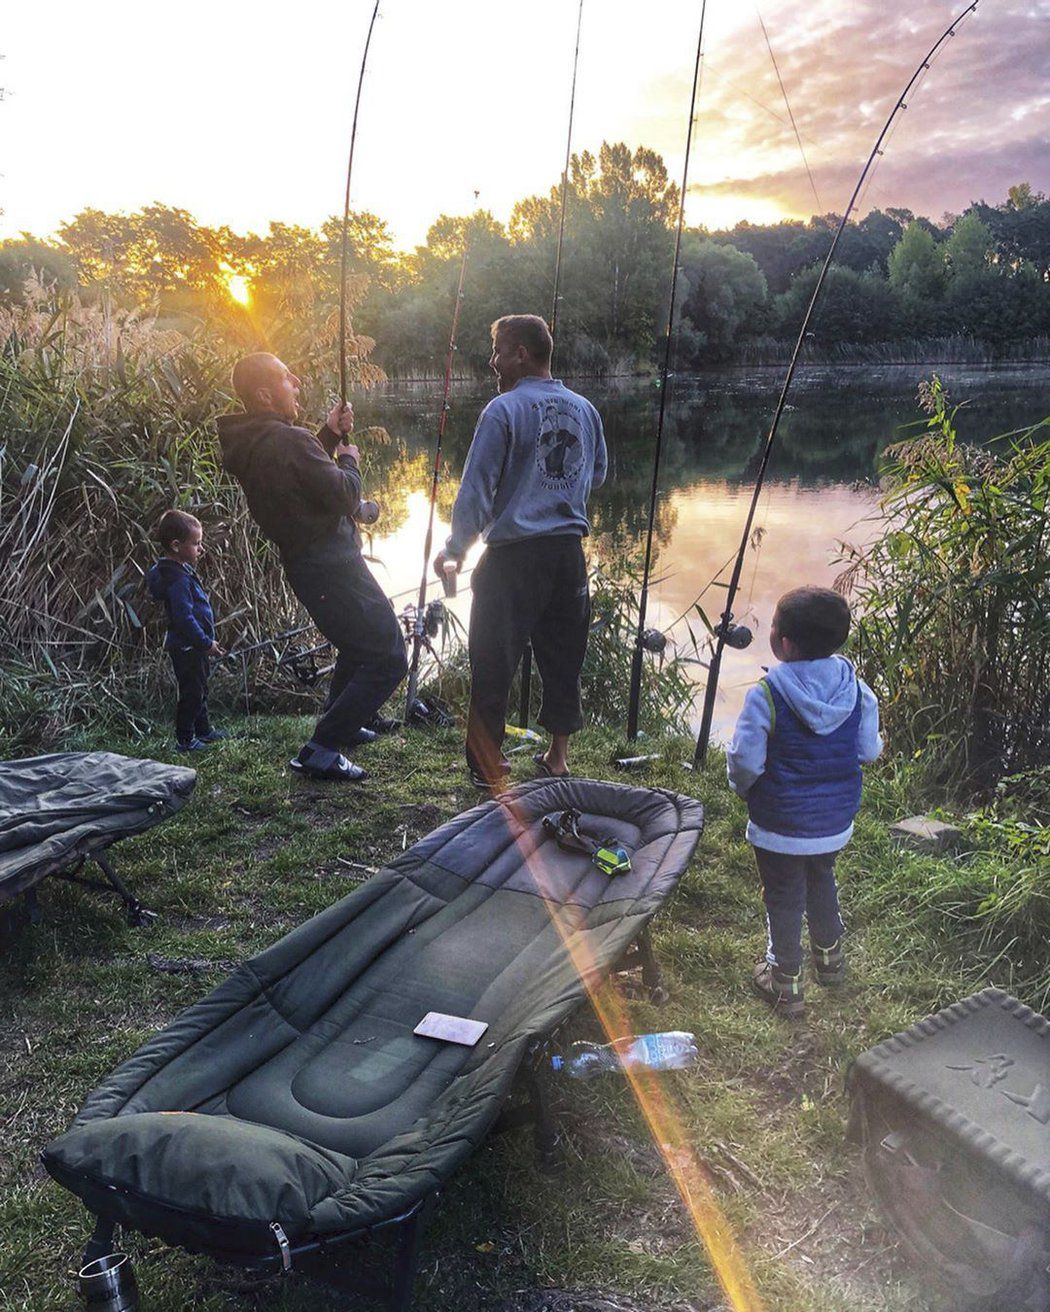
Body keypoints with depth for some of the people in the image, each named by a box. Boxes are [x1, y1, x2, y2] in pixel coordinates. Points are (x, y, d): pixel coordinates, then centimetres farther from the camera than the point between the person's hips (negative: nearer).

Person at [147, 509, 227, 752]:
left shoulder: (181, 570, 9)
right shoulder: (177, 579, -24)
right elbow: (184, 618, -27)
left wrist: (206, 642, 18)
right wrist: (206, 643, -22)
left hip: (194, 647, 11)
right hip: (186, 647, -11)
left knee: (200, 689, 21)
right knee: (191, 693, -1)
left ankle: (203, 730, 35)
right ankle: (185, 739, 11)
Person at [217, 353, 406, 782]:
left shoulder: (250, 445, 9)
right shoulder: (289, 440, -20)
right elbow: (343, 495, -18)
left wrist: (328, 435, 14)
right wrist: (349, 460, 1)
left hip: (304, 565, 10)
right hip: (332, 565, -10)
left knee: (357, 644, 32)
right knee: (388, 660, -7)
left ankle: (342, 721, 44)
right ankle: (321, 750, -7)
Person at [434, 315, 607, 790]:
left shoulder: (504, 410, -9)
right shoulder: (584, 409, 8)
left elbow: (476, 487, -11)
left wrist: (455, 548, -6)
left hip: (514, 555, -6)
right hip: (570, 550, 6)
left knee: (493, 662, 5)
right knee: (563, 657, 16)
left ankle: (488, 766, 12)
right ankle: (558, 754, 26)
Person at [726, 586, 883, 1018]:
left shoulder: (766, 694, -24)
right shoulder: (855, 688, -10)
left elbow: (746, 760, -20)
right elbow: (869, 749, -1)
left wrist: (743, 787, 2)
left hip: (781, 824, -5)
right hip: (836, 820, 5)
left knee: (783, 898, 12)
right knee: (822, 880, 28)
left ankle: (786, 983, 26)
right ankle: (829, 956, 48)